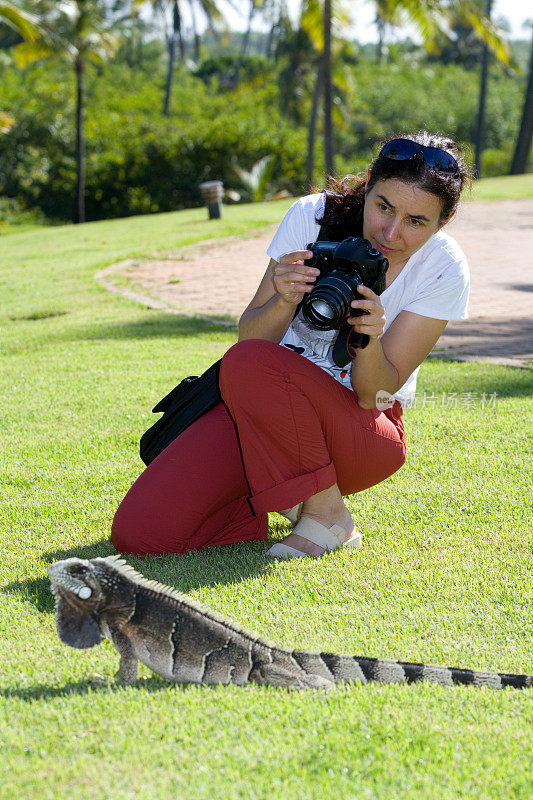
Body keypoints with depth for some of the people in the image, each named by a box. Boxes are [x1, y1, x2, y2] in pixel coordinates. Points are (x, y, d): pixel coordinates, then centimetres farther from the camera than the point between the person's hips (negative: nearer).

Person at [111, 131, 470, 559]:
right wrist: (284, 302, -30)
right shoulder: (311, 217, -9)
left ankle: (326, 512, -17)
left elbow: (374, 393, -13)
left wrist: (370, 339, -34)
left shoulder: (445, 268, -12)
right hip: (266, 408, 3)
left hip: (363, 432, -3)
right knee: (138, 532, -18)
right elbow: (248, 334, -9)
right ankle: (294, 497, 6)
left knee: (248, 364, -35)